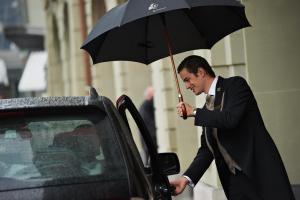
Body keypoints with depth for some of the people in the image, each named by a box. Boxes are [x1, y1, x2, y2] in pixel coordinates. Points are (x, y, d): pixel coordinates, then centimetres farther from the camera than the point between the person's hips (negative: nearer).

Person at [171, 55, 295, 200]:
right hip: (234, 178, 7)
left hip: (262, 170, -6)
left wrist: (194, 112, -10)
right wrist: (187, 178, -1)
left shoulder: (235, 85, -4)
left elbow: (231, 119, -21)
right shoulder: (207, 109, 16)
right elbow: (206, 149, 13)